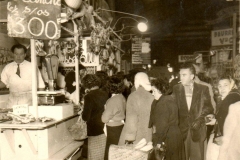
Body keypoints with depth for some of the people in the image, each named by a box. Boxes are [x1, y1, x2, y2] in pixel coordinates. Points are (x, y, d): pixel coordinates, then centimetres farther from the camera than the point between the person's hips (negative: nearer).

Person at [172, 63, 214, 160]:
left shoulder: (203, 89, 2)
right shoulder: (176, 89, 3)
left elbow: (209, 107, 5)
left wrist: (200, 119, -6)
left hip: (197, 131, 0)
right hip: (181, 131, 0)